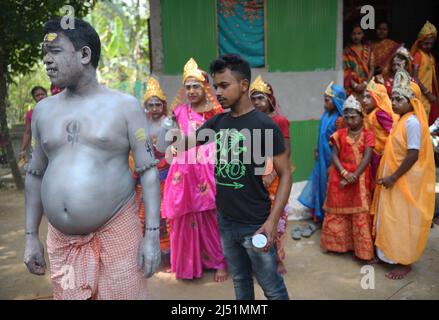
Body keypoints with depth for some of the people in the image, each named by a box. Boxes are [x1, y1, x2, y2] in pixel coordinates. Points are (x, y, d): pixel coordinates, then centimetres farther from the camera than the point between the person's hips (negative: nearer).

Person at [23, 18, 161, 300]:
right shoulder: (43, 110, 8)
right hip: (61, 241, 4)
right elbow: (35, 174, 14)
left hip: (117, 233, -4)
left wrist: (152, 234, -12)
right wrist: (31, 235, 11)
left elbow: (148, 171, -7)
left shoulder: (125, 106, -5)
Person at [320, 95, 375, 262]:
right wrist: (345, 173, -16)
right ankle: (338, 243, 27)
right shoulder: (340, 134, 6)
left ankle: (363, 250, 8)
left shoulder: (368, 134, -2)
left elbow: (367, 158, -10)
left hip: (360, 178, -3)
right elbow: (335, 156, 0)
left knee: (360, 215, -2)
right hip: (340, 176, 3)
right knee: (338, 212, 11)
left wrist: (353, 176, -19)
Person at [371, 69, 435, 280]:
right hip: (396, 180, 9)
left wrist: (393, 178, -19)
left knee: (404, 221, 1)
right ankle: (396, 255, 30)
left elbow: (413, 155, -23)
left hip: (406, 182, -9)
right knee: (394, 220, 17)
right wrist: (389, 177, 11)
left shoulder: (412, 122, -19)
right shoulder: (402, 120, 10)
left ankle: (405, 263, 13)